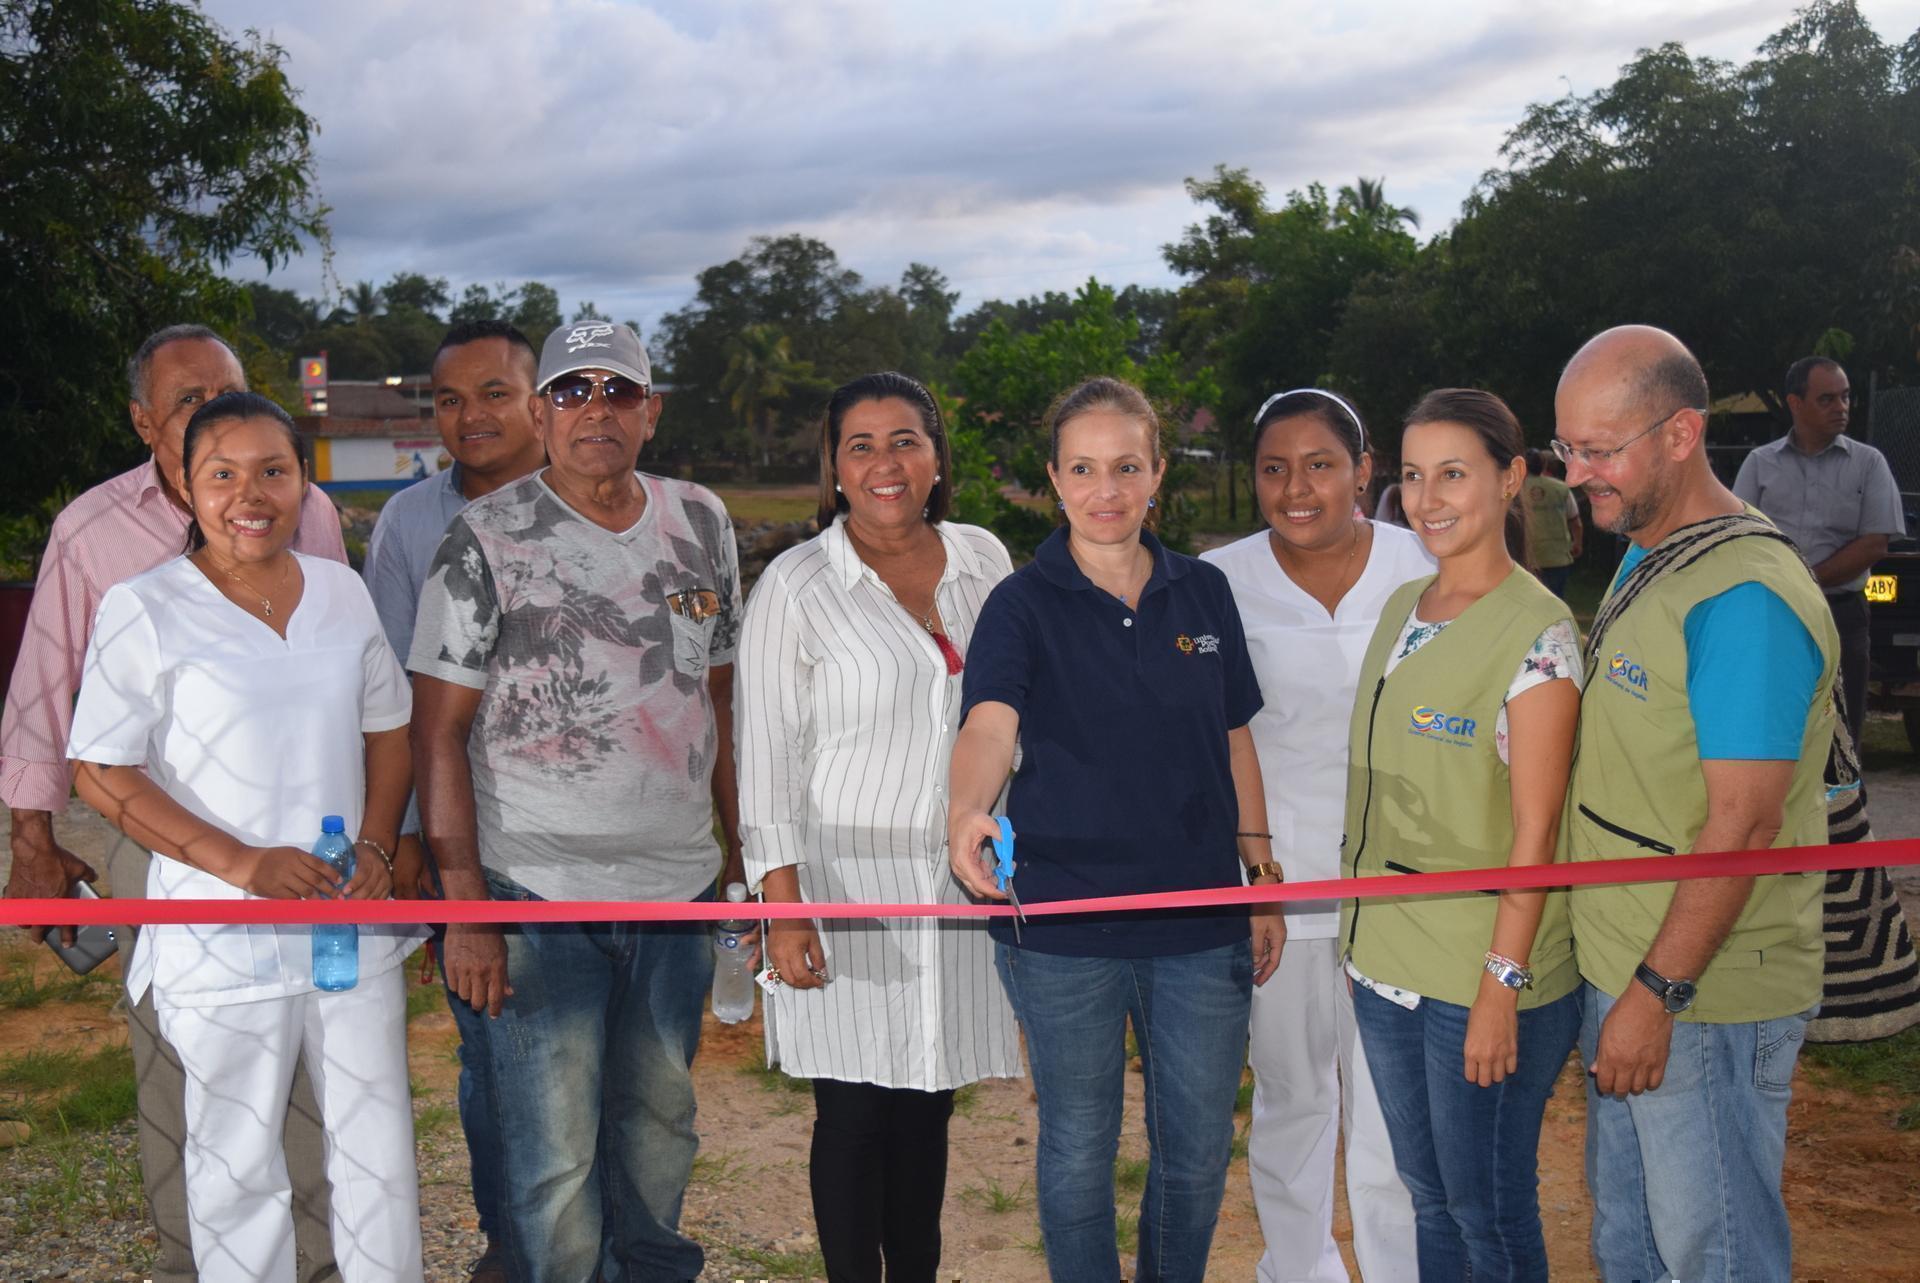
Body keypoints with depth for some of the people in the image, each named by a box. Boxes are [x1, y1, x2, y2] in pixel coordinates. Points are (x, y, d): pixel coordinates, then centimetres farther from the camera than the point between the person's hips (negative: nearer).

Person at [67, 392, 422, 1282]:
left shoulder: (342, 592, 6)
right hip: (223, 936, -3)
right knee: (239, 1163, 10)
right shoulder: (142, 612, -7)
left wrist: (377, 847, -4)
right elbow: (102, 774, -7)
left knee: (380, 1149, 12)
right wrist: (239, 861, -17)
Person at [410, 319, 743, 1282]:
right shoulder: (485, 538, -6)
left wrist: (742, 848, 10)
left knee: (661, 1122, 17)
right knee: (554, 1157, 1)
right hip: (540, 895, -4)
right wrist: (466, 911, -12)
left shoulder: (700, 524, 7)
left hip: (679, 884, 4)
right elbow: (437, 730, -7)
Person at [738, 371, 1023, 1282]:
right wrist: (783, 905, -14)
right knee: (856, 1112, 1)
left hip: (960, 879, 4)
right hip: (846, 880, -4)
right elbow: (767, 754, -8)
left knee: (927, 1104, 12)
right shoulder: (796, 585, -6)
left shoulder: (982, 560, 6)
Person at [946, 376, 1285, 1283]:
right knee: (1078, 1150, 10)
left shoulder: (1204, 592, 5)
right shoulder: (1023, 605, -7)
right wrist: (967, 811, -45)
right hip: (1063, 930, -3)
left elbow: (1234, 741, 12)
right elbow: (989, 724, -25)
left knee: (1199, 1149, 13)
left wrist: (1261, 873, 9)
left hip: (1202, 921, 3)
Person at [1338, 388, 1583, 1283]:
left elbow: (1534, 831, -15)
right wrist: (1362, 934, 12)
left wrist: (1501, 985, -17)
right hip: (1384, 966, 7)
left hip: (1483, 977, -7)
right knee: (1428, 1197, 19)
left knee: (1488, 1211, 7)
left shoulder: (1537, 631, -14)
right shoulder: (1400, 611, 8)